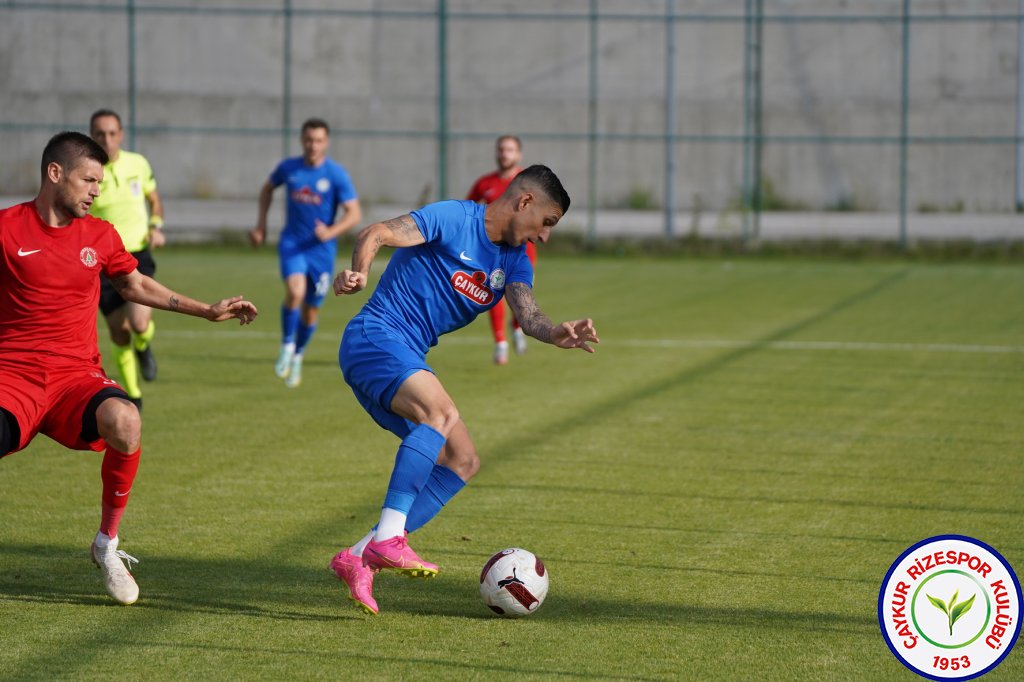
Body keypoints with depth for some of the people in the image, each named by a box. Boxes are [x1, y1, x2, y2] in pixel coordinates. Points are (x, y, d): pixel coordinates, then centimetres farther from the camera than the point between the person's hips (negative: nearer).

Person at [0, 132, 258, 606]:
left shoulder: (100, 235, 11)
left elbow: (137, 286, 28)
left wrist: (208, 312, 28)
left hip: (77, 375, 2)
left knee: (124, 422, -32)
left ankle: (107, 544, -9)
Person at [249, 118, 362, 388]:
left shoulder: (337, 174, -10)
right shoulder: (288, 168, -2)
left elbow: (354, 213, -11)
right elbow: (268, 188, 20)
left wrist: (331, 232, -28)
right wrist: (261, 223, 11)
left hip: (322, 249, 0)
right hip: (292, 243, 0)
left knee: (310, 310, 10)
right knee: (295, 292, -27)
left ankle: (297, 357, 36)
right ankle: (286, 347, -7)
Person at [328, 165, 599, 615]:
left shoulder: (514, 260, 12)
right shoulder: (453, 219, -8)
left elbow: (528, 315, -5)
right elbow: (376, 233, -17)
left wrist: (557, 334, -27)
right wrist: (359, 273, -38)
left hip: (408, 360, 9)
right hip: (374, 337, -9)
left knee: (462, 460, 1)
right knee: (442, 412, -32)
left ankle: (359, 559, -3)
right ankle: (387, 539, -38)